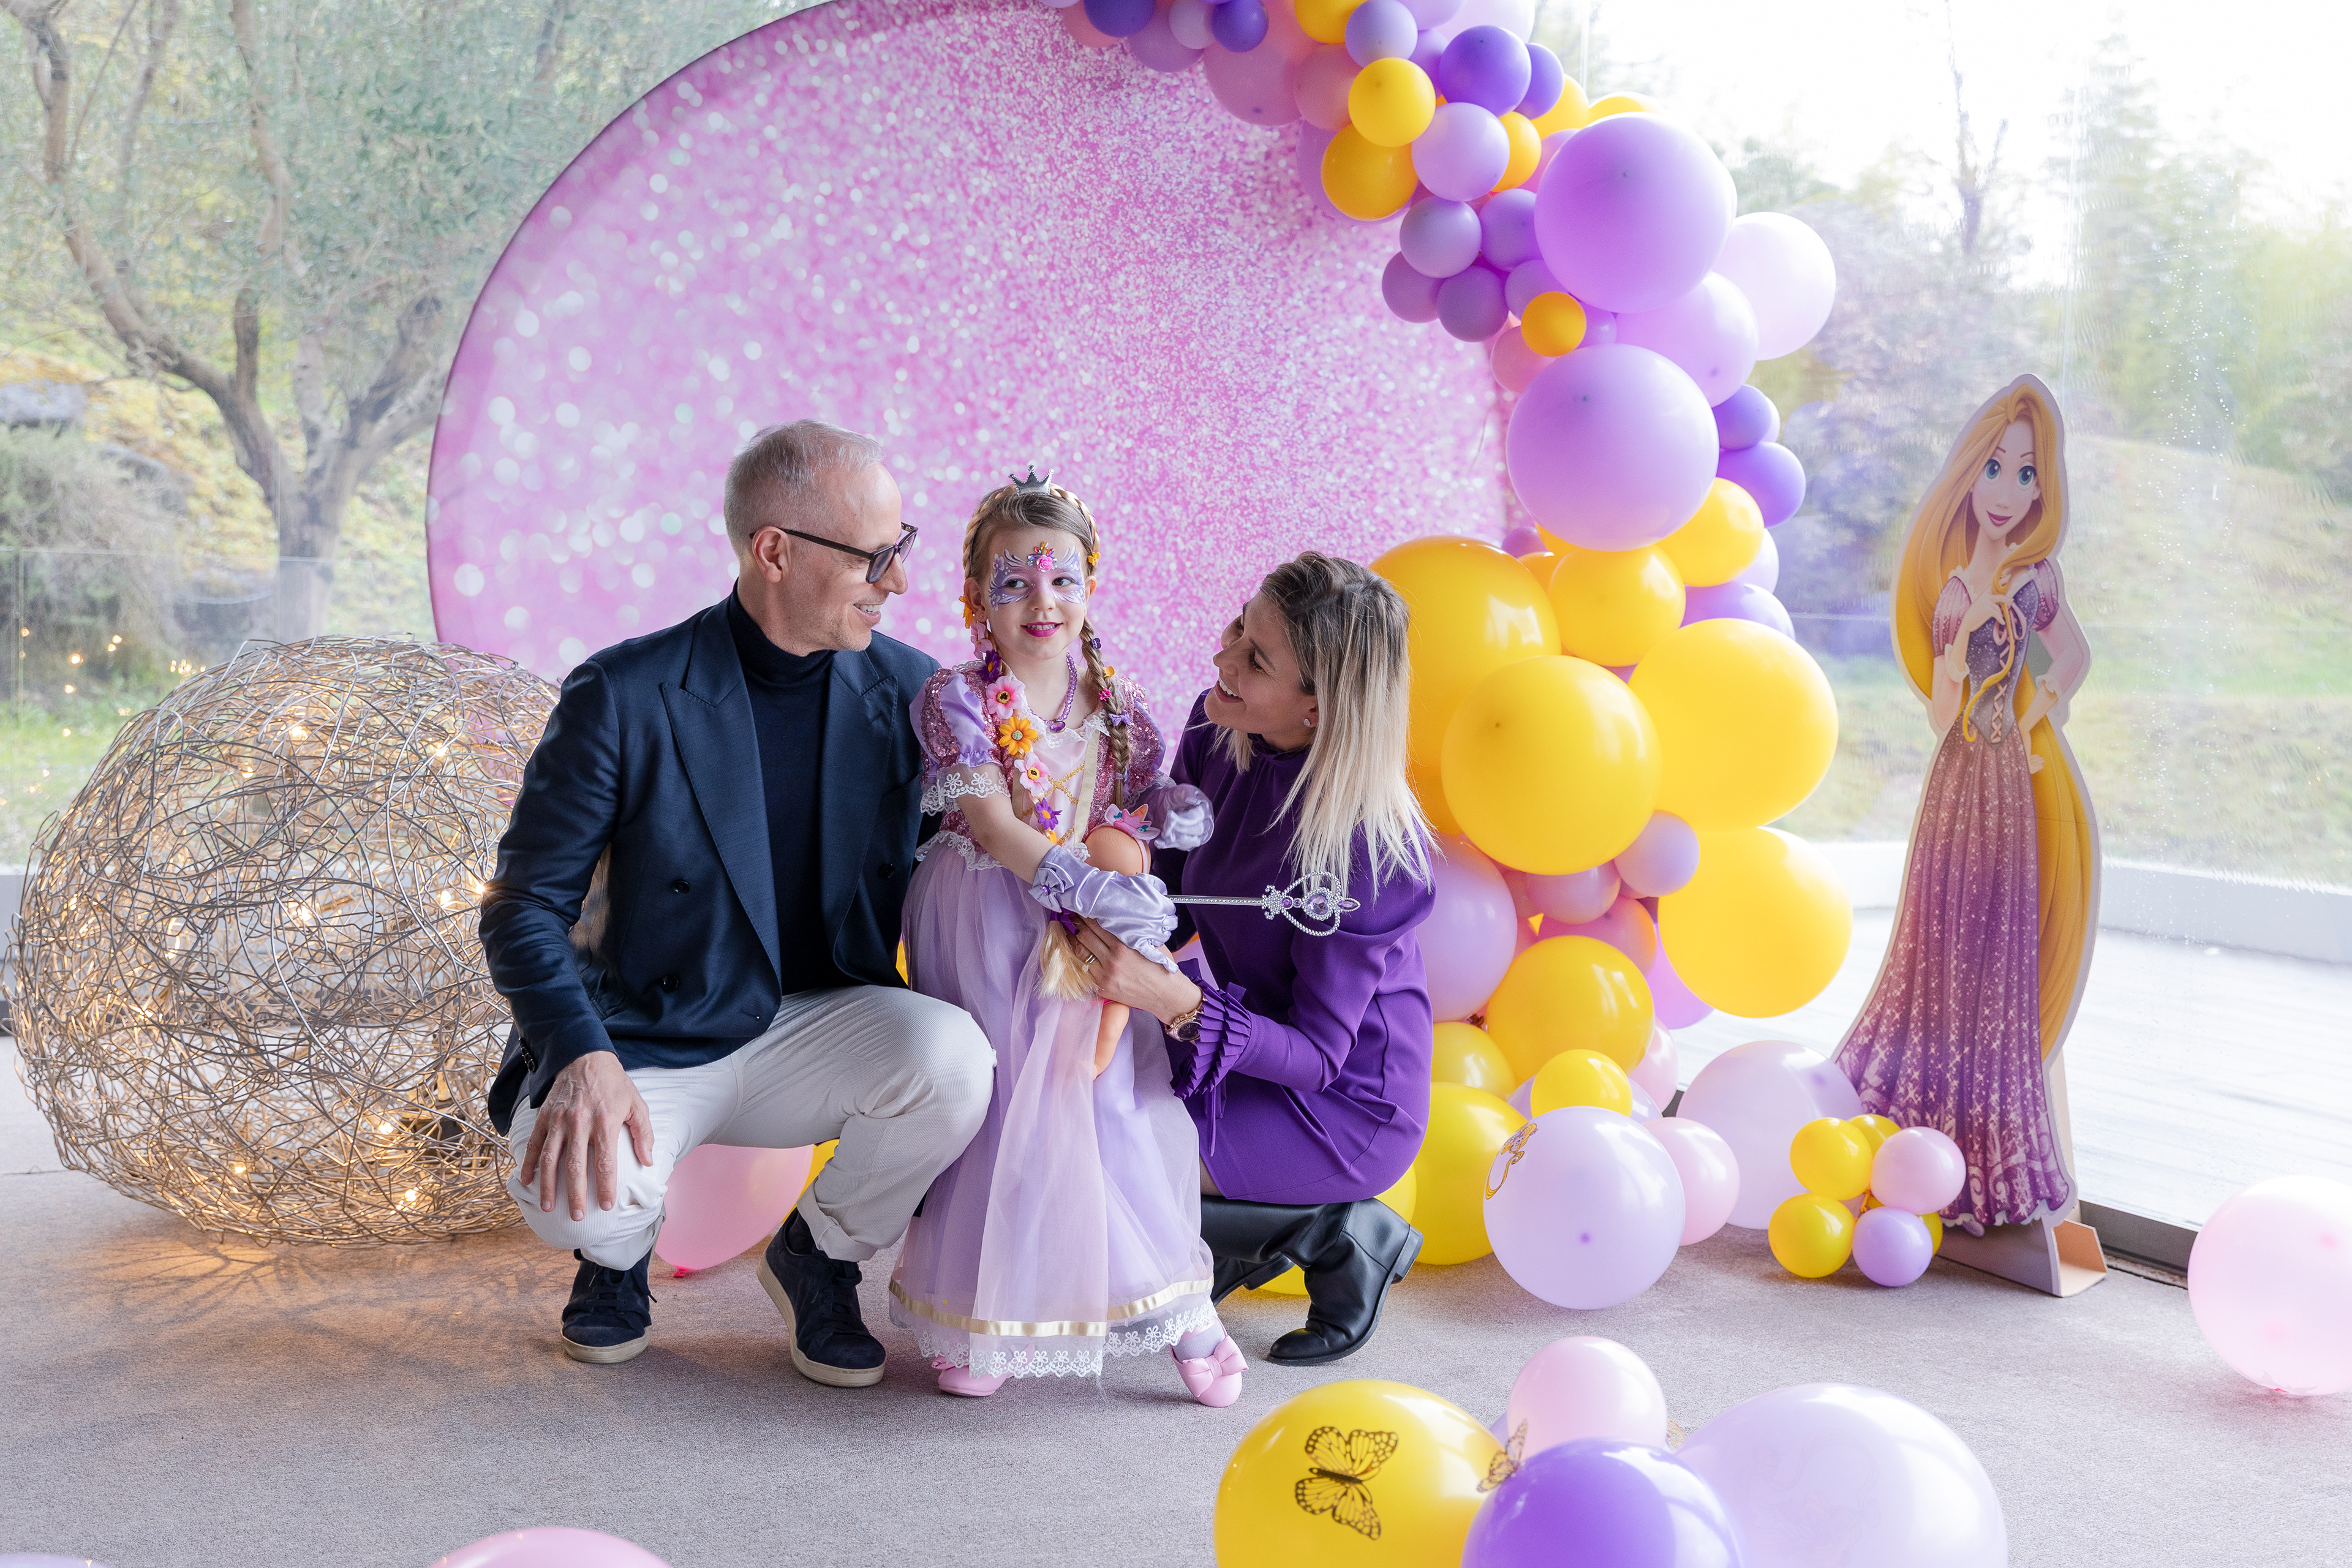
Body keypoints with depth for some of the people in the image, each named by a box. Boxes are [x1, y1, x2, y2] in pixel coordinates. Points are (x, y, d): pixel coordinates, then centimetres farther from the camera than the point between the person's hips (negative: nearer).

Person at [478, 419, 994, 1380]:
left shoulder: (909, 691, -4)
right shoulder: (623, 697, -14)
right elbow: (525, 903, -12)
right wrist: (584, 1059, -29)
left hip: (814, 1031, 3)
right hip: (648, 1044, -3)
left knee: (953, 1060, -29)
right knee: (577, 1197, -33)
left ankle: (820, 1254, 4)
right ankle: (620, 1248, 10)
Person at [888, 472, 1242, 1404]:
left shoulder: (1122, 710, 2)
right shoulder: (957, 701, -8)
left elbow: (1126, 836, 1)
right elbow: (993, 827, -18)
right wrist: (1085, 883, -29)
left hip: (1088, 941, 2)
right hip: (988, 936, -2)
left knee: (1121, 1102, -1)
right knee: (994, 1112, 4)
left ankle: (1173, 1301, 14)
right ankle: (980, 1317, 20)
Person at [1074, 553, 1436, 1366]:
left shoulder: (1364, 848, -31)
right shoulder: (1216, 729, -12)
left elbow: (1317, 1052, -27)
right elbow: (1167, 879, 4)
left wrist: (1177, 1002, -42)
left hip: (1344, 1106, -7)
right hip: (1246, 1052, 7)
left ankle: (1342, 1236, 0)